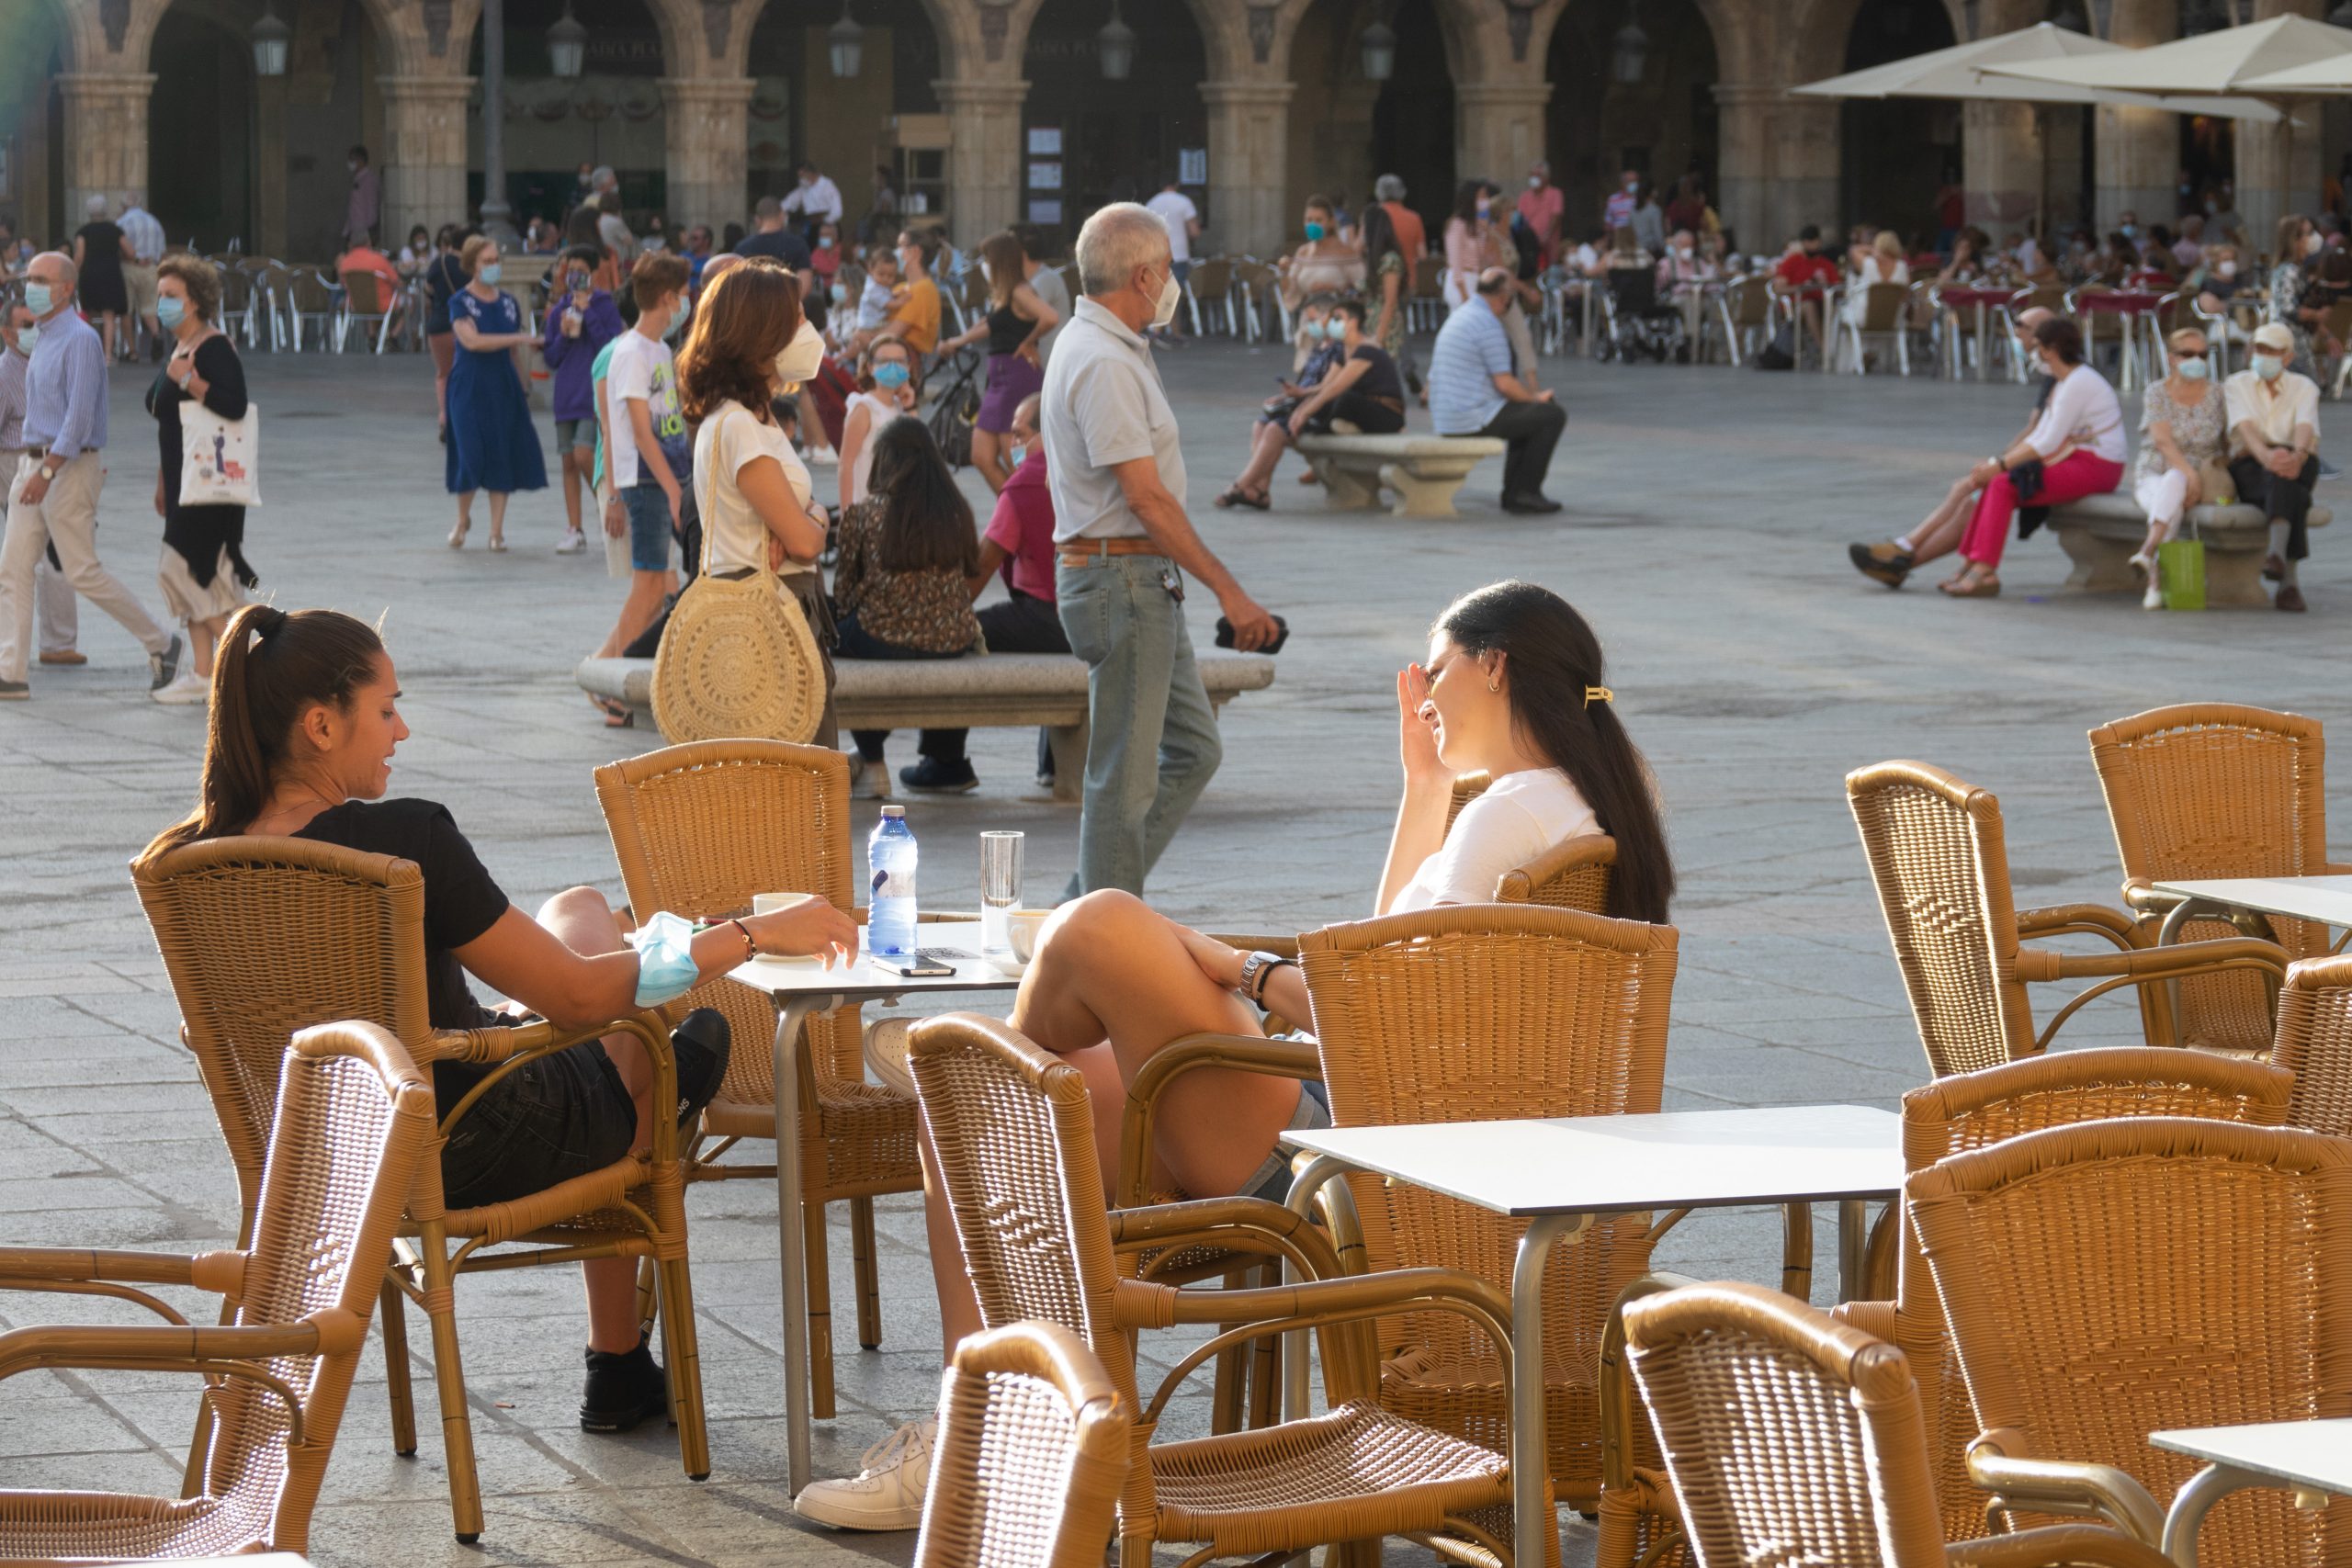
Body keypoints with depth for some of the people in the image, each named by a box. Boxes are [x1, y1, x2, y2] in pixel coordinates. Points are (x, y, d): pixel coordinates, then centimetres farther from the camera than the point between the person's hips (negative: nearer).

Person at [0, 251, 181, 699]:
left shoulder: (80, 339, -13)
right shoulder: (40, 339, 16)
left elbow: (80, 414, -21)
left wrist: (47, 471, -25)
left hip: (70, 465, -9)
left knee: (83, 572, -6)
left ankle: (160, 644, 7)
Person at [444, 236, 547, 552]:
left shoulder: (508, 303, 10)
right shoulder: (461, 302, -4)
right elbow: (471, 340, -19)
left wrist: (523, 391, 13)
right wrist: (518, 338, -20)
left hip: (504, 385, 4)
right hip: (470, 386, -4)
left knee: (503, 456, -1)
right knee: (471, 454, -8)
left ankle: (497, 531, 3)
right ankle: (463, 519, 16)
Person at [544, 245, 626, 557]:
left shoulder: (605, 307, -3)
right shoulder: (559, 309, 9)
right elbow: (550, 359, 11)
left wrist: (588, 314, -14)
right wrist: (563, 335, -9)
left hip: (595, 395, -5)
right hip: (566, 396, 5)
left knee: (583, 455, -19)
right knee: (569, 462, 5)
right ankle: (574, 532, 10)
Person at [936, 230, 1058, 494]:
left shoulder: (1019, 293, -12)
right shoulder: (1001, 297, 15)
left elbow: (1050, 318, -30)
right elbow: (989, 328, 35)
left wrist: (1028, 342, -14)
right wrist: (956, 342, 46)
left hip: (1020, 376, -9)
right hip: (999, 379, 10)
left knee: (1015, 464, -9)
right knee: (983, 459, 6)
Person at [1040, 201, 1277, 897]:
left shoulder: (1110, 348, 15)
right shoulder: (1103, 363, -18)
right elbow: (1146, 498, -22)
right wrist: (1229, 591, -20)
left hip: (1145, 580, 11)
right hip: (1120, 578, -11)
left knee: (1193, 750, 14)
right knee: (1124, 778, -5)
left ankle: (1092, 903, 17)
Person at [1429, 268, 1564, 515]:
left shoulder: (1457, 317, 16)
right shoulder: (1488, 324, -16)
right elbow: (1505, 384, -17)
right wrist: (1535, 399, 1)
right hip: (1474, 419, -10)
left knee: (1528, 417, 28)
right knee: (1553, 415, -1)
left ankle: (1514, 493, 22)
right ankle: (1525, 491, 1)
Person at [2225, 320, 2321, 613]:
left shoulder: (2304, 387, 10)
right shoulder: (2236, 385, 9)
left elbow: (2305, 429, -11)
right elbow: (2245, 427, -12)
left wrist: (2297, 455, -36)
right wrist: (2266, 455, -35)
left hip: (2298, 468, 0)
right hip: (2250, 466, 0)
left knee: (2284, 469, -40)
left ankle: (2278, 554, -56)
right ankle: (2289, 578, -47)